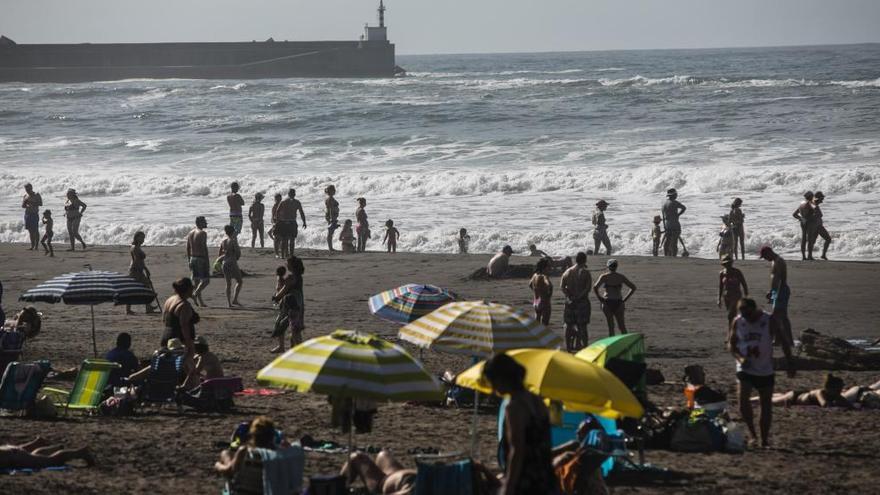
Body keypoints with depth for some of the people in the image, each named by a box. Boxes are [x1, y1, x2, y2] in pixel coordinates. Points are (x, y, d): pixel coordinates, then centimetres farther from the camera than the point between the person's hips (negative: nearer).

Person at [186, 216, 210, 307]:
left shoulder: (190, 233, 10)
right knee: (206, 280, -3)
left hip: (193, 258, 8)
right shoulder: (202, 233, -13)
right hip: (201, 258, -8)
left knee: (197, 280, 11)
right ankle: (195, 294, -21)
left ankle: (200, 302, 12)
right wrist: (207, 262, -17)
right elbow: (204, 248, -19)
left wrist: (190, 261, 17)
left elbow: (187, 248, 12)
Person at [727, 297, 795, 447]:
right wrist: (739, 358, -15)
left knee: (766, 406, 5)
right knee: (743, 401, -19)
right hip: (745, 369, 0)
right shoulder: (737, 322, -5)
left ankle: (764, 439, 18)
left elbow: (784, 342, -2)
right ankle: (752, 433, -3)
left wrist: (789, 364, -6)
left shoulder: (768, 321, -10)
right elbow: (731, 343, 4)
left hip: (765, 370, 0)